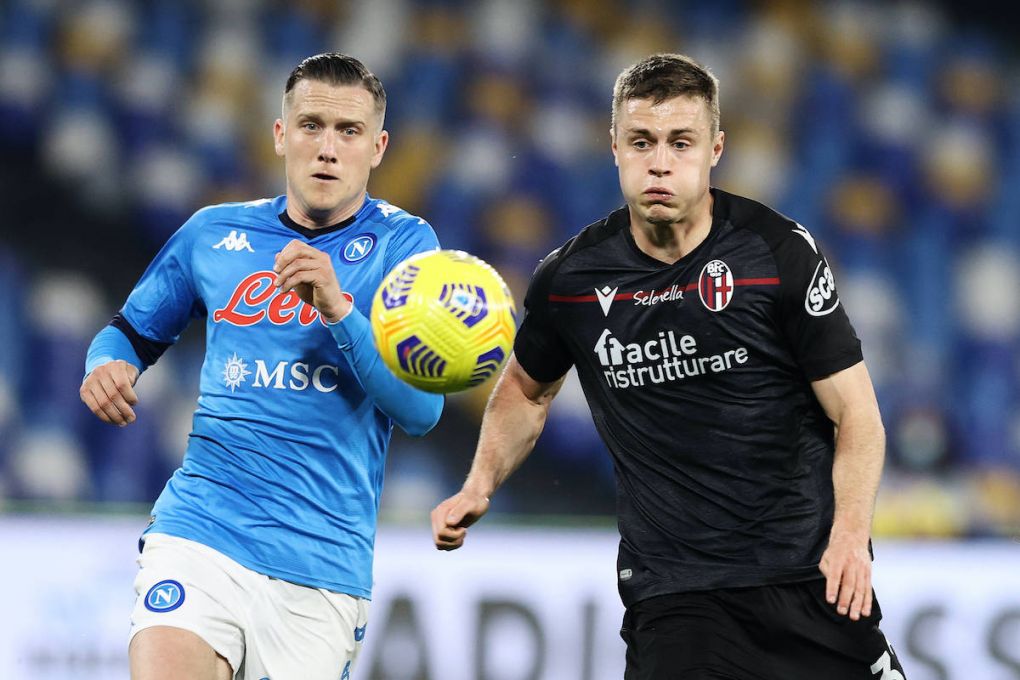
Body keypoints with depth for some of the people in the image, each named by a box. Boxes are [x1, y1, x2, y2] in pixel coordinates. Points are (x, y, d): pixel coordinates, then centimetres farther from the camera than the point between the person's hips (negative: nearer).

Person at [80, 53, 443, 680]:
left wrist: (338, 309, -22)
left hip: (324, 562, -1)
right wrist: (110, 365, 0)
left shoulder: (403, 244, 2)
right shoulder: (215, 232, 11)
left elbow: (422, 411, -8)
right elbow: (133, 333, 24)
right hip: (200, 533, 1)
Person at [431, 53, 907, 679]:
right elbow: (527, 388, 22)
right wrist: (480, 486, 7)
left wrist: (850, 533, -20)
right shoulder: (569, 280, 1)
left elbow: (855, 415, -5)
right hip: (670, 596, 1)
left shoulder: (778, 251, -6)